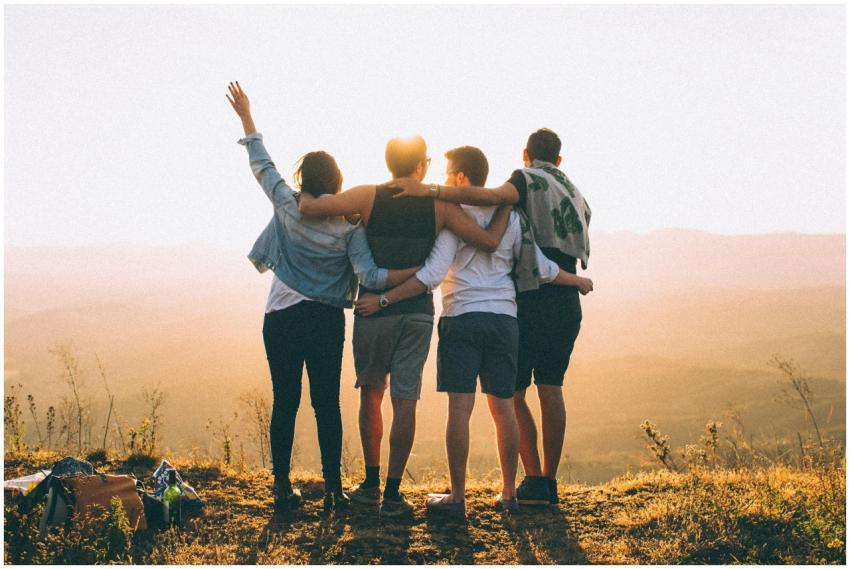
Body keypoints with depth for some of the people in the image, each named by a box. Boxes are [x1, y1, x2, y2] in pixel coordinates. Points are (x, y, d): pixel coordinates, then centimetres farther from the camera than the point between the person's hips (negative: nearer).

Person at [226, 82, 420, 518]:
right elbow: (368, 274, -15)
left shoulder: (288, 207, -4)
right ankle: (333, 488, 3)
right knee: (327, 404, 5)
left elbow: (262, 165, 7)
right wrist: (416, 272, -8)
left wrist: (246, 117, 16)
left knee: (285, 403, 5)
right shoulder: (350, 224, -6)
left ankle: (283, 488, 8)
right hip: (327, 321, 0)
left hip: (281, 318, 1)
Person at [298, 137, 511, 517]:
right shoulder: (439, 204, -1)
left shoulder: (368, 197, -4)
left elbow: (308, 207, -12)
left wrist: (304, 193, 11)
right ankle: (393, 494, 3)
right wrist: (506, 207, 11)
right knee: (405, 400, 2)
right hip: (417, 312, 0)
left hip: (373, 310, 0)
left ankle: (371, 483, 20)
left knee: (371, 393, 16)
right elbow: (490, 241, -6)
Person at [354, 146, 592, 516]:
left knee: (460, 407, -4)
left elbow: (433, 274, -14)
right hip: (504, 319, 5)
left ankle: (457, 497, -2)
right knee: (503, 407, 10)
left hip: (462, 318, -5)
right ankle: (508, 493, 16)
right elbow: (541, 269, 12)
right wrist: (578, 281, 30)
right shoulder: (510, 216, 10)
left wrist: (384, 300, -13)